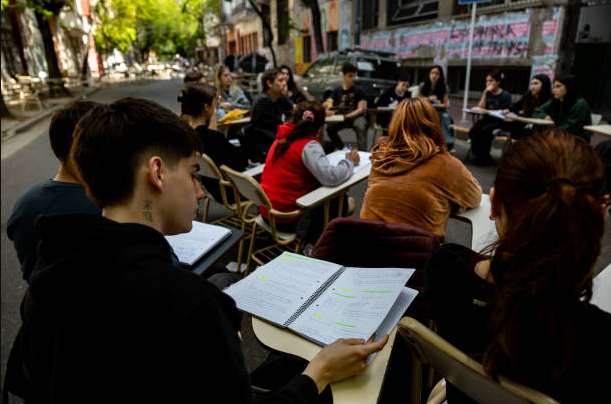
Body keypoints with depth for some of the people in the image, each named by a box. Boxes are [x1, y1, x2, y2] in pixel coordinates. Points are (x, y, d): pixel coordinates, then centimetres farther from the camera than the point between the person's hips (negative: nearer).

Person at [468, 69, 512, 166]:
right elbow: (481, 108, -4)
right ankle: (478, 154, -7)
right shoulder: (486, 93, 9)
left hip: (499, 121, -4)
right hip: (486, 119, 4)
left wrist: (484, 111, -13)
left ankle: (485, 157, -14)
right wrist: (485, 93, -11)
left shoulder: (506, 95, -4)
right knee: (473, 131, -26)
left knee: (484, 131, -33)